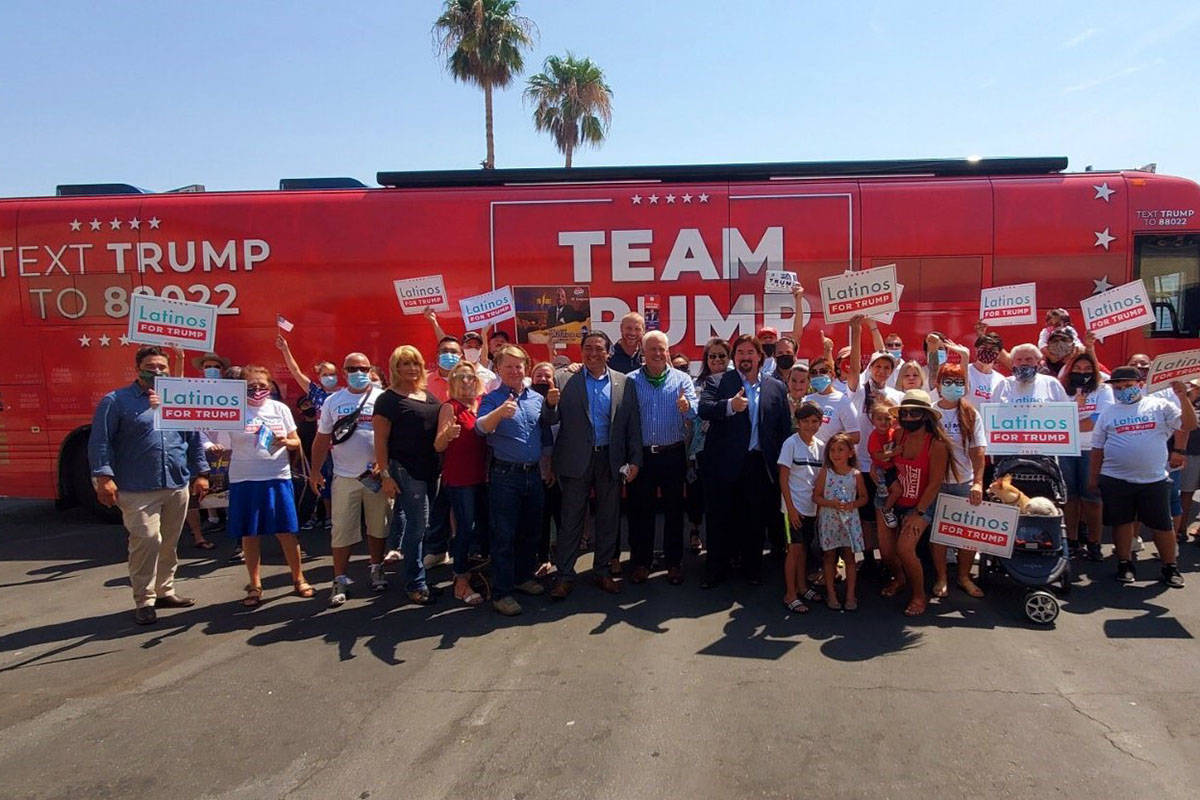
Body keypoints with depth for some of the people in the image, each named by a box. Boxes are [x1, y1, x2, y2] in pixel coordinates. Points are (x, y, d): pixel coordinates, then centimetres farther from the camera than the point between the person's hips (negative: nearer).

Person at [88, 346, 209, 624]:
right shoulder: (116, 401, 1)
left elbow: (195, 440, 16)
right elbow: (100, 442, -4)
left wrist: (200, 473, 12)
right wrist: (104, 477, -14)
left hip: (177, 487, 5)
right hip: (137, 490, -4)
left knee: (169, 544, 12)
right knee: (146, 542, -8)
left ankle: (164, 591, 26)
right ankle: (144, 601, 3)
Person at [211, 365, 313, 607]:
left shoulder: (280, 409, 6)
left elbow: (297, 443, 10)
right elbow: (222, 445, 7)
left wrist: (286, 442, -9)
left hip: (278, 478, 1)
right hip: (244, 480, -1)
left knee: (287, 531, 2)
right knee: (250, 535, 6)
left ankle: (298, 579, 19)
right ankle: (255, 585, 21)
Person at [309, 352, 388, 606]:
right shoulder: (333, 401, 7)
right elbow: (322, 439, 10)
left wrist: (385, 462, -14)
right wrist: (315, 470, 6)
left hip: (378, 474, -1)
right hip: (345, 477, 1)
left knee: (378, 526, 10)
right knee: (342, 530, 1)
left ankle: (377, 570, 27)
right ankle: (341, 580, 10)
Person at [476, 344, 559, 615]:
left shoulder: (537, 398, 8)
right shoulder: (492, 399, -6)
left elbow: (546, 436, 15)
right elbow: (481, 427, -25)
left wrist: (546, 468, 10)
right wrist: (500, 413, -42)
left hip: (533, 474, 5)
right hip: (505, 475, -5)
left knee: (529, 531, 16)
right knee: (504, 535, -1)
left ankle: (523, 577, 32)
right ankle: (502, 592, 5)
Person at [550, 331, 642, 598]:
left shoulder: (625, 383, 5)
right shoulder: (563, 379, 0)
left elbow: (633, 424, 4)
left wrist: (635, 460, 0)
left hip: (611, 461, 2)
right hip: (576, 460, -2)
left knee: (609, 519, 11)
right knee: (571, 519, 4)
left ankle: (602, 571, 26)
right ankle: (565, 576, 15)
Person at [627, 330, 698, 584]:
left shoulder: (682, 379, 2)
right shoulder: (630, 381, 3)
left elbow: (695, 411, -13)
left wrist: (687, 407, -37)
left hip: (673, 455, 0)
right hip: (641, 455, 0)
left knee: (674, 510, 8)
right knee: (640, 510, 7)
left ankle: (674, 563, 20)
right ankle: (641, 562, 20)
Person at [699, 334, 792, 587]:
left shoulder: (777, 388, 10)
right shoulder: (716, 382, 1)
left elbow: (785, 428, 9)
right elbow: (703, 410, -15)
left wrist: (782, 463, 2)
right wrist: (729, 406, -34)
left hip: (760, 465, 2)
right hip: (725, 464, -2)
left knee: (756, 519, 12)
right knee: (721, 519, 8)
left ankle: (753, 568, 29)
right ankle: (716, 569, 22)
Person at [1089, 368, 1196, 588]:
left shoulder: (1159, 406, 4)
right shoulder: (1108, 413, 8)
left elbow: (1189, 426, -5)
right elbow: (1097, 447, 10)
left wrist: (1183, 398, -15)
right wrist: (1093, 476, 8)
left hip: (1154, 479, -1)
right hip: (1115, 480, 1)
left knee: (1162, 526, 5)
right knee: (1122, 523, 8)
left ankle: (1170, 568, 20)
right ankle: (1125, 565, 21)